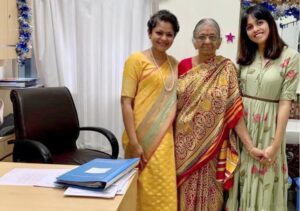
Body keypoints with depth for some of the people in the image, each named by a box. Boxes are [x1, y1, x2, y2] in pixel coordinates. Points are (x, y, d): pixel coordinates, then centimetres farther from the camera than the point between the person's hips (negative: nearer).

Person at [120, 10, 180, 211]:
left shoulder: (174, 64, 10)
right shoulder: (136, 60, -7)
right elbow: (126, 102, -11)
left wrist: (176, 136, 11)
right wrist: (133, 142, -16)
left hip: (165, 138, 5)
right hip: (143, 138, -5)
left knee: (165, 189, 12)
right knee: (145, 189, 4)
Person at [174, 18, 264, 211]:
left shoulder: (227, 69, -5)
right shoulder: (183, 66, 2)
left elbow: (234, 112, -8)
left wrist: (250, 146, -15)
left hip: (211, 146, -2)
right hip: (184, 144, 2)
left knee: (208, 193, 8)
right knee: (186, 192, 11)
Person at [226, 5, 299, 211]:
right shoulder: (245, 57, 6)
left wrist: (276, 144, -12)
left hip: (268, 127, -4)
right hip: (241, 125, 4)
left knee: (263, 180, 7)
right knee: (241, 178, 12)